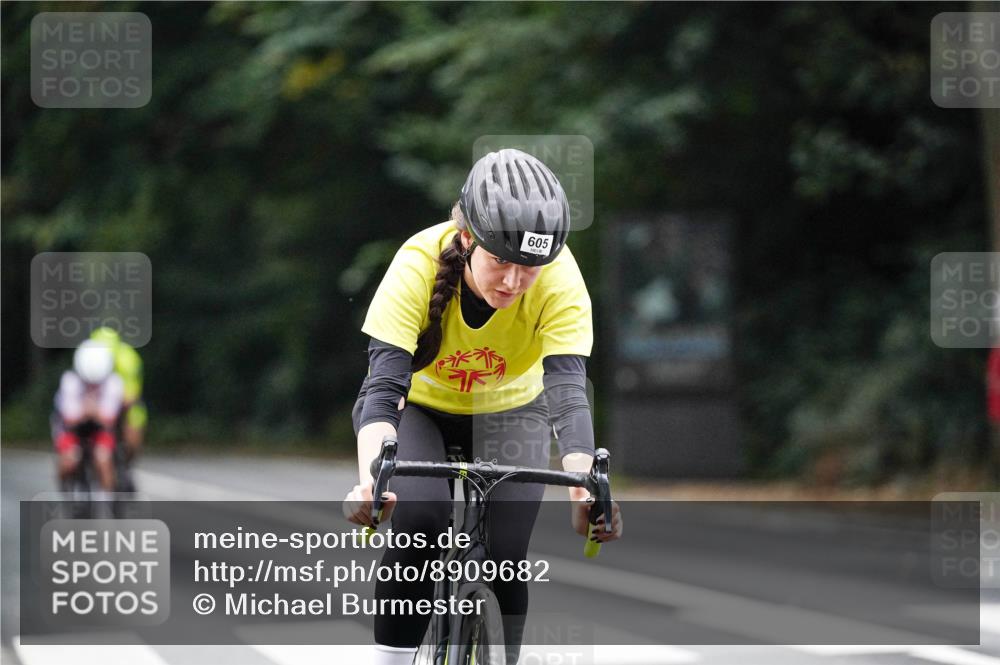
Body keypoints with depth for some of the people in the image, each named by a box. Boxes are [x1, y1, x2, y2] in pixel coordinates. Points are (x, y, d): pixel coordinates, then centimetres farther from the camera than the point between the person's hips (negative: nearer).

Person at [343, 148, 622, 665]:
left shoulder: (559, 279, -30)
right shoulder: (420, 264, -33)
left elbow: (567, 391, -36)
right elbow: (383, 386, -38)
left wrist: (585, 489, -53)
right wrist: (370, 480, -56)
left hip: (509, 414, 1)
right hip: (419, 409, -1)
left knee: (504, 558, -14)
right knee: (418, 518, -29)